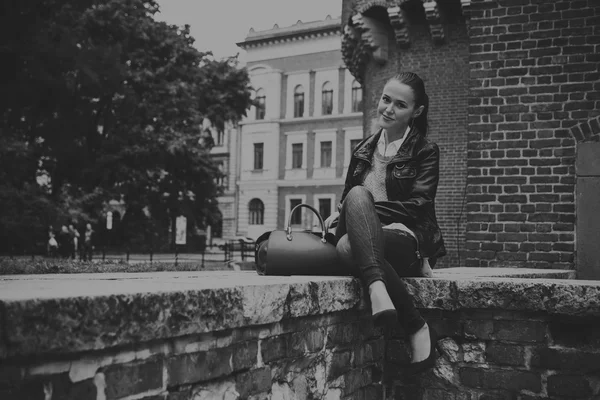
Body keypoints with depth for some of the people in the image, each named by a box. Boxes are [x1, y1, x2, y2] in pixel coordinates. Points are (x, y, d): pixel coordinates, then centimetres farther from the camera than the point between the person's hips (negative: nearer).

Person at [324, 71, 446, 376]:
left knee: (348, 246, -37)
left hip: (408, 239, -4)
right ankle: (416, 326, -45)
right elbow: (349, 197, 22)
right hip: (367, 237, 4)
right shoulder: (363, 150, 22)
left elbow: (418, 205, -7)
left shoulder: (425, 151, 7)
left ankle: (417, 330, -36)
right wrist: (343, 214, -4)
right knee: (351, 220, -36)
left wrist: (357, 208, -15)